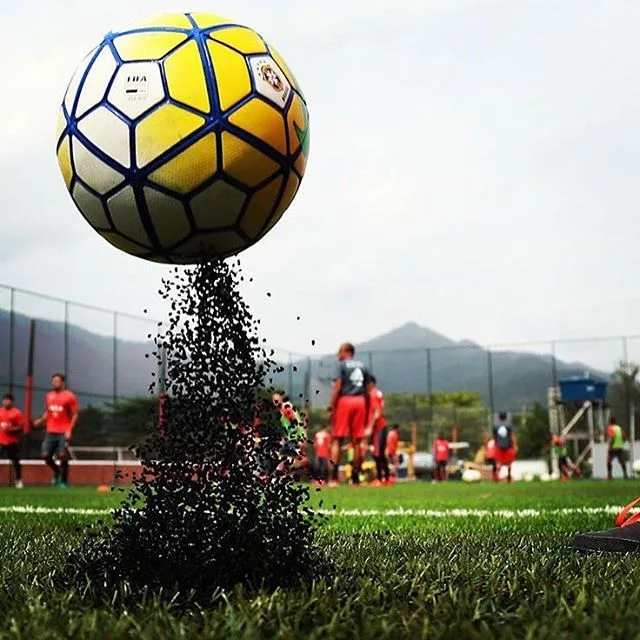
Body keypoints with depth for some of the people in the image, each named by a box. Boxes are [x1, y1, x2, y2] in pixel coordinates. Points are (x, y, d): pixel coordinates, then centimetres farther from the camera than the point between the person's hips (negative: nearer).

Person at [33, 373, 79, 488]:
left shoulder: (69, 396, -5)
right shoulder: (49, 396, 12)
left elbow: (75, 414, -5)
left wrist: (70, 430, -14)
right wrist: (40, 421, 2)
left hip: (64, 432, -5)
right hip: (50, 431, 5)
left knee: (62, 455, -7)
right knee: (46, 455, -1)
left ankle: (64, 481, 6)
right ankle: (57, 471, 26)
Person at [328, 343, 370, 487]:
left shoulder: (341, 365, 1)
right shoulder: (362, 367, 17)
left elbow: (337, 388, -9)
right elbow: (366, 391, 15)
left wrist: (331, 407, -9)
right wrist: (366, 412, 20)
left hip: (345, 400, -5)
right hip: (360, 402, 5)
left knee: (337, 440, -3)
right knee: (357, 441, 8)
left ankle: (334, 477, -13)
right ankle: (355, 478, 10)